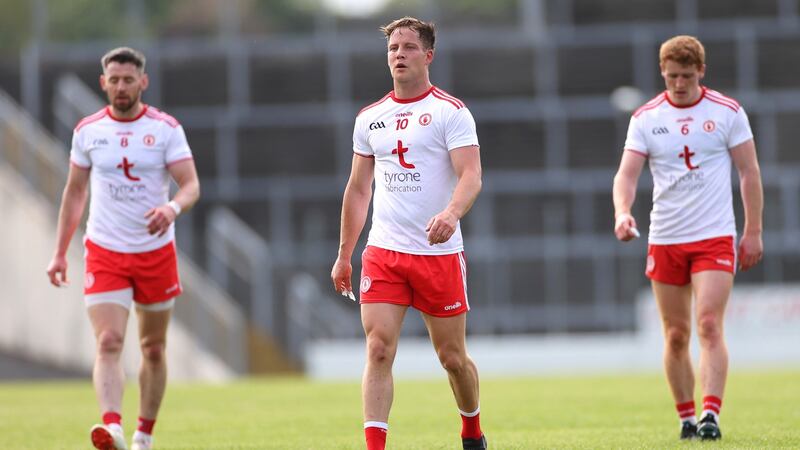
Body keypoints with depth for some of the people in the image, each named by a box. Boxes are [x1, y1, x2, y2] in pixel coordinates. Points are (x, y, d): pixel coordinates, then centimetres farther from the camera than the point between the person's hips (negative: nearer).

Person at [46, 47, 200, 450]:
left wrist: (172, 208, -34)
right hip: (104, 253, 0)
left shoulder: (166, 129, -4)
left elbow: (191, 185, -11)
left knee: (153, 349, 10)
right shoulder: (88, 131, 2)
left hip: (155, 251, 0)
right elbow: (75, 191, 12)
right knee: (108, 343, -18)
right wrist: (60, 253, 11)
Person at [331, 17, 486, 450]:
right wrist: (344, 255, 16)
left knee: (452, 357, 7)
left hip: (439, 253, -3)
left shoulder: (450, 112, -4)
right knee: (378, 351, -11)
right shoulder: (370, 118, 11)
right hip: (382, 252, 3)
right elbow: (358, 188, 18)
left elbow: (471, 175, -14)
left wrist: (451, 213, -35)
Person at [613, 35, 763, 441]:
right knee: (675, 335, 5)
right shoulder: (645, 118, 3)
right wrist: (622, 213, -22)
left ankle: (710, 415, -20)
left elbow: (749, 172, 3)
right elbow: (627, 173, -2)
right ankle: (686, 417, 15)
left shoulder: (727, 112, -1)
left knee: (709, 326, -15)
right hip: (664, 240, 3)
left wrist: (753, 232, -1)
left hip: (715, 238, -2)